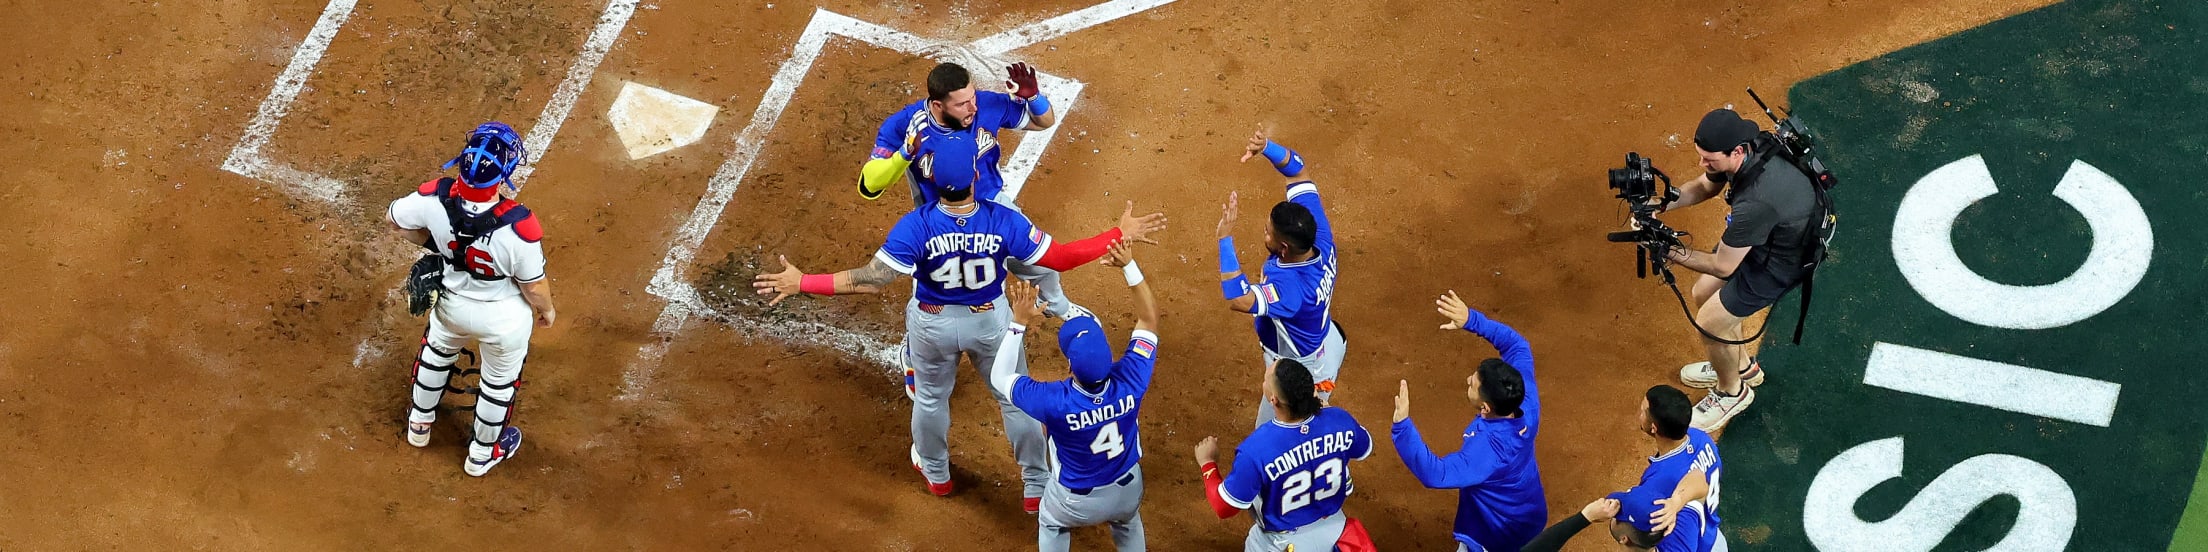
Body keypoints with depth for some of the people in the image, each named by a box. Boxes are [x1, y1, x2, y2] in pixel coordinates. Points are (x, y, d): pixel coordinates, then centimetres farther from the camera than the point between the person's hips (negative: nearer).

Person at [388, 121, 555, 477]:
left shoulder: (435, 199, -31)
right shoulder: (520, 228, -40)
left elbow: (394, 218, -8)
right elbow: (534, 286, -22)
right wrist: (547, 310, 1)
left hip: (451, 303, 3)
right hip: (503, 318, -3)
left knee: (438, 352, 36)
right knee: (499, 380, 28)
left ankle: (419, 422, 61)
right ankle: (483, 453, 52)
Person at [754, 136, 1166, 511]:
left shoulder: (916, 227, -34)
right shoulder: (1004, 222, -29)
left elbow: (873, 280, -35)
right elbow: (1061, 258, -21)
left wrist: (801, 283, -31)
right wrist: (1121, 235, -13)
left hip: (933, 324, 0)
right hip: (991, 321, 0)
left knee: (930, 397, 29)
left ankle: (936, 473, 54)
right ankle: (1037, 487, 39)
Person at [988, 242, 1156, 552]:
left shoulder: (1054, 402, -40)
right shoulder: (1129, 383, -34)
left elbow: (1000, 377, -21)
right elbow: (1149, 320, -18)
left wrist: (1019, 323, -25)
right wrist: (1130, 267, -22)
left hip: (1076, 500, -2)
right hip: (1128, 491, 2)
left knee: (1051, 526, 34)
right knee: (1128, 524, 38)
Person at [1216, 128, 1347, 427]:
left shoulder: (1289, 287, -45)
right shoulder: (1319, 236, -24)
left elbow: (1237, 299, -61)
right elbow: (1296, 170, -17)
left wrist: (1225, 238, -58)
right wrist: (1267, 148, -36)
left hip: (1302, 374, -8)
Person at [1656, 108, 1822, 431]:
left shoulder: (1755, 202, -43)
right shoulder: (1744, 146, -19)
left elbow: (1722, 267, -29)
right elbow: (1705, 187, 4)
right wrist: (1660, 205, -12)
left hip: (1780, 261, -8)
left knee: (1708, 323, 3)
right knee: (1704, 294, 21)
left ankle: (1732, 391, 32)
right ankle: (1741, 365, 46)